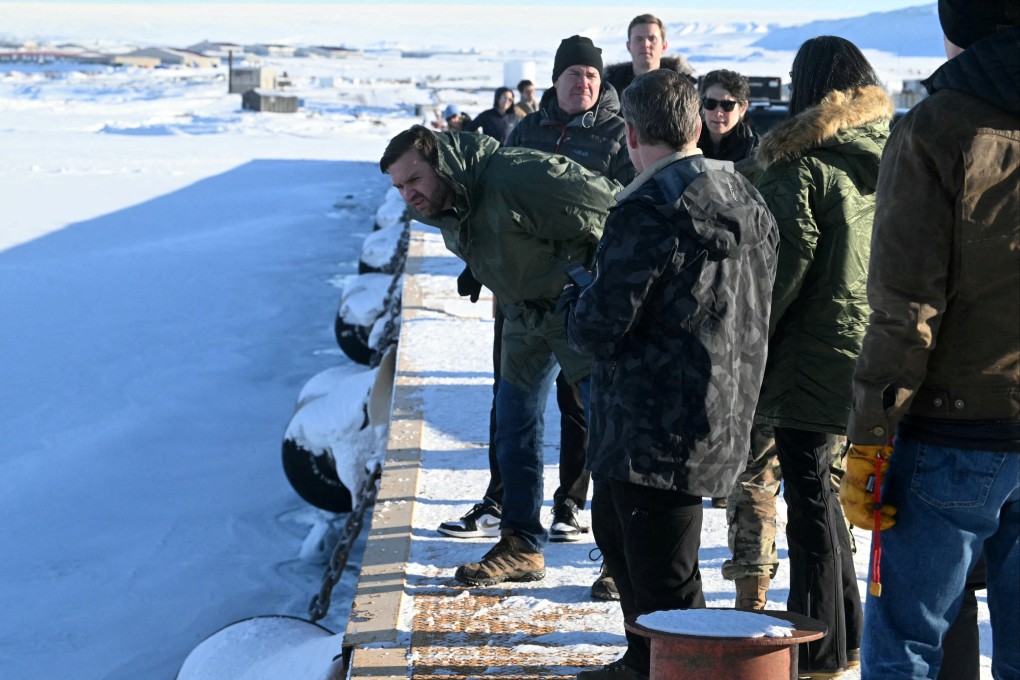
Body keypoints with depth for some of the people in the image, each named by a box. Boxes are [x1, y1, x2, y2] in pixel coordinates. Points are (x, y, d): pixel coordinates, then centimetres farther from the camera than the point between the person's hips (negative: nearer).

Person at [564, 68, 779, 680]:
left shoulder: (650, 210, -19)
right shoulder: (748, 200, 9)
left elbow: (600, 329, -20)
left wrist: (574, 300, 4)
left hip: (659, 433, -10)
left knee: (664, 583, -5)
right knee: (616, 533, 28)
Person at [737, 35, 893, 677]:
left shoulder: (800, 166, -12)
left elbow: (785, 267, -16)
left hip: (815, 358, -7)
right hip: (877, 355, 7)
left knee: (809, 494, 1)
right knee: (821, 487, 20)